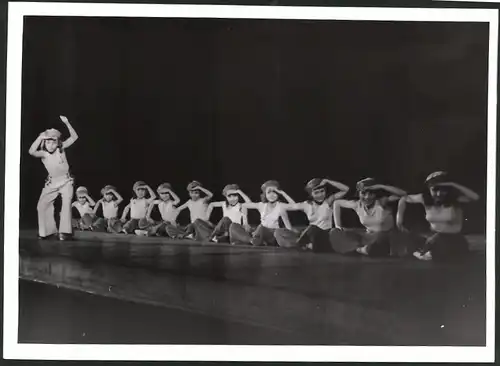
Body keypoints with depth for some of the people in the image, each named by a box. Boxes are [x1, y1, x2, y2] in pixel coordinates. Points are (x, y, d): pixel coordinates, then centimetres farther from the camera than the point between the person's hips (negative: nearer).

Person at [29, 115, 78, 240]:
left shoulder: (61, 148, -9)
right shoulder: (43, 153, -12)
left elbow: (74, 137, -15)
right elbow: (31, 151, -34)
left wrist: (67, 123, -25)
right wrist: (40, 138, -37)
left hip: (66, 181, -2)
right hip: (52, 183, 2)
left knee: (66, 203, -18)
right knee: (42, 205, 1)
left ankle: (65, 231, -13)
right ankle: (48, 230, 16)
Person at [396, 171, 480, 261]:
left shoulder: (455, 199, -21)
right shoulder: (425, 198, -10)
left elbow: (475, 197, -40)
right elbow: (404, 199, 6)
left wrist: (453, 185, -41)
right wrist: (399, 216, -4)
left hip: (454, 240, -4)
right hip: (435, 239, 4)